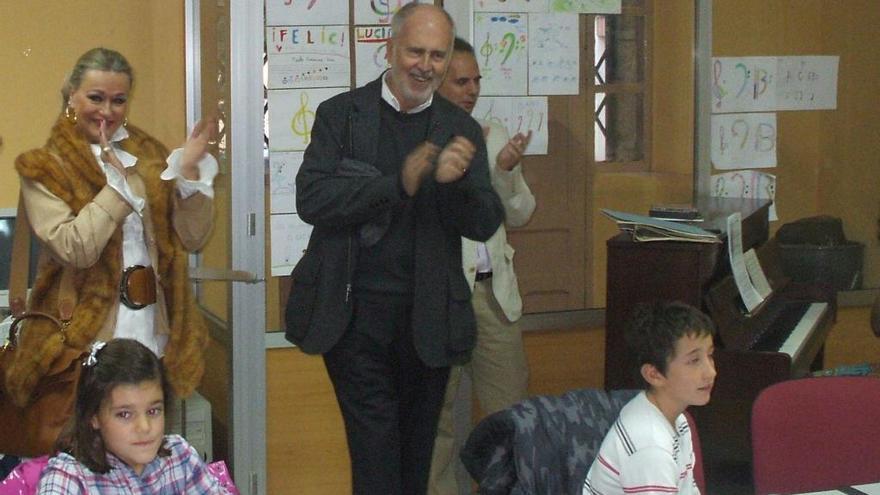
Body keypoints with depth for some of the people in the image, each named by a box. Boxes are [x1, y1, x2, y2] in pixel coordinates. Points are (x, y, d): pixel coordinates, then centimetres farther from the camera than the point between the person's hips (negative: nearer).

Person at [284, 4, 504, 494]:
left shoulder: (461, 130, 6)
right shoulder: (341, 114, 1)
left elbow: (485, 224, 0)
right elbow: (312, 200, -10)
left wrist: (458, 180, -22)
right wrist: (397, 183, -22)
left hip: (427, 317, 3)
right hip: (355, 312, -2)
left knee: (417, 452, 13)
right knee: (377, 453, -5)